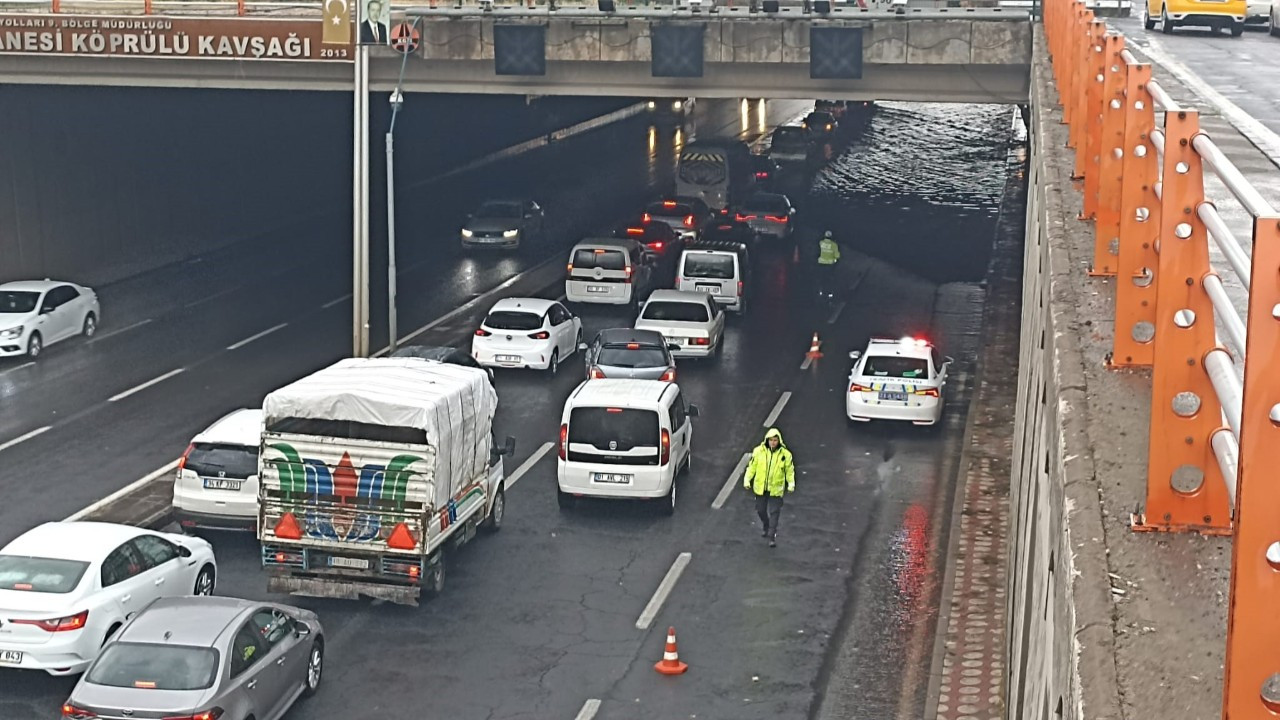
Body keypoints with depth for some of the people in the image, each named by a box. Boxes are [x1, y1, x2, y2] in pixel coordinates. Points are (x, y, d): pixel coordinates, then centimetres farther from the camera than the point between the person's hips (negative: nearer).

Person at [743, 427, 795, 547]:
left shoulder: (785, 454, -10)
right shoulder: (759, 451, -8)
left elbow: (790, 470, 1)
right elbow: (752, 466, 1)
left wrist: (791, 484, -9)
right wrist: (747, 479, -5)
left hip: (776, 489, -2)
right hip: (760, 487, 2)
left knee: (774, 512, -4)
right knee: (761, 510, 16)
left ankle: (772, 537, 3)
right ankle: (767, 527, 44)